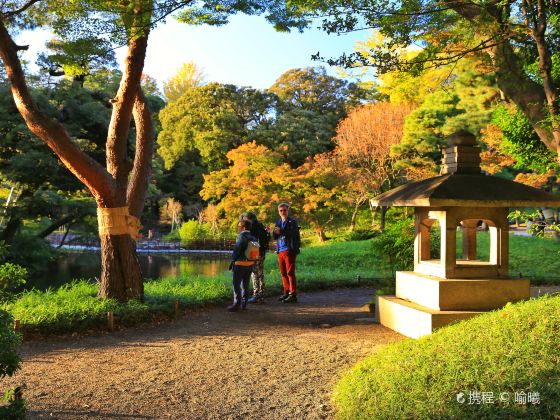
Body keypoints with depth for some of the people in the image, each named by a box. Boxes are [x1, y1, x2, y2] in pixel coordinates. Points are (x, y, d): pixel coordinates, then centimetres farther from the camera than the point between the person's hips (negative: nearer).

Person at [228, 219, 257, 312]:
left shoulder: (241, 237, -16)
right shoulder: (253, 238, 5)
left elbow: (237, 250, -15)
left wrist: (233, 261, -4)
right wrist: (252, 260, 13)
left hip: (240, 264, -7)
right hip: (250, 263, 7)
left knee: (236, 284, 0)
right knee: (245, 284, 14)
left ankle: (236, 304, -2)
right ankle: (244, 304, 17)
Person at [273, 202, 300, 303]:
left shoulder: (292, 221, -3)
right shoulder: (278, 222, 16)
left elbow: (293, 233, -17)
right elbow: (274, 237, 12)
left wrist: (281, 231, -27)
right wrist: (275, 232, -10)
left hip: (289, 250, -7)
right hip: (280, 250, 7)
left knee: (290, 272, -6)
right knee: (283, 273, 10)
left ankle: (293, 295, -4)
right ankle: (286, 292, 20)